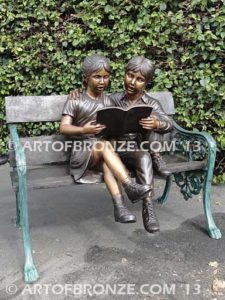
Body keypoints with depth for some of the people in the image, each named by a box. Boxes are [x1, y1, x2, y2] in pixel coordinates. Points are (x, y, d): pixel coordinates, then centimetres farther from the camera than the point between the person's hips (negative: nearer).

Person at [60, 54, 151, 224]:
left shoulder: (108, 101, 12)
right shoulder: (75, 101, 1)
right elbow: (64, 128, -9)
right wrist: (84, 130, -27)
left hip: (102, 151, 3)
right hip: (82, 150, -3)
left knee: (106, 162, -34)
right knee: (105, 145, -35)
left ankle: (119, 206, -42)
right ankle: (130, 187, -41)